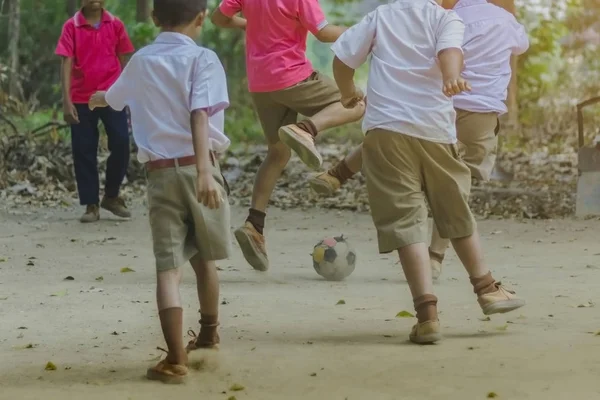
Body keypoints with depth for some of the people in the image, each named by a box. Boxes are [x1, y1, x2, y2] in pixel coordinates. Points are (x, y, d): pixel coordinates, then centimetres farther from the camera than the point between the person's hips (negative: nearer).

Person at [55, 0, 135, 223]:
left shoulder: (115, 25, 4)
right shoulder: (71, 27, -2)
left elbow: (123, 60, 10)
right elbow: (66, 63, -6)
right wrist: (66, 100, -13)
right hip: (82, 99, -1)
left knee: (121, 145, -6)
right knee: (84, 151, 1)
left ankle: (111, 196, 14)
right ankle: (91, 205, 10)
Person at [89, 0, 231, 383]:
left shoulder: (141, 62, 12)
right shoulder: (202, 59, -3)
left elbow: (111, 97, 34)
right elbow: (200, 116, -19)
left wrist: (93, 99, 58)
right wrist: (205, 170, -29)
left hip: (160, 171, 2)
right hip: (196, 166, -2)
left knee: (169, 265, -3)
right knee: (205, 257, 18)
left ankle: (176, 358, -15)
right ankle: (209, 332, 39)